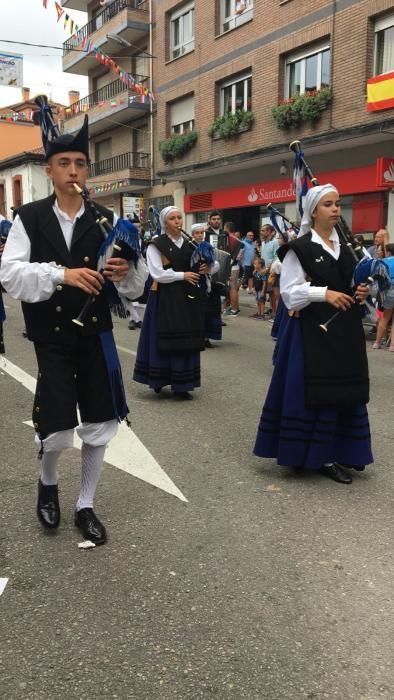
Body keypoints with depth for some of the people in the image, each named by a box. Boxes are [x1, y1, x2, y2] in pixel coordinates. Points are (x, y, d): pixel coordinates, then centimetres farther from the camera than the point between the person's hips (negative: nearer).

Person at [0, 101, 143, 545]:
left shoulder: (104, 219, 3)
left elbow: (130, 286, 7)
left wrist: (124, 273, -17)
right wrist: (61, 274, -24)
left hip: (96, 335, 3)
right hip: (53, 339, -2)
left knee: (99, 426, 7)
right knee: (57, 431, -2)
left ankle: (85, 506, 28)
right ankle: (48, 482, 34)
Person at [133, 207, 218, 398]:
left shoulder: (191, 243, 9)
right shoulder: (156, 245, -4)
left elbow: (214, 263, 13)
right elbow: (157, 274, -14)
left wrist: (209, 267, -10)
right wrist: (182, 275, -15)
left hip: (187, 297, 5)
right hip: (164, 298, -4)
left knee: (186, 340, 4)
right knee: (164, 339, -1)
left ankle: (181, 384, 12)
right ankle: (158, 379, 13)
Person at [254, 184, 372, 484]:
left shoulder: (344, 246, 13)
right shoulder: (300, 248, -6)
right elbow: (290, 292, -12)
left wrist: (361, 293, -1)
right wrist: (324, 293, -22)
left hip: (345, 329, 7)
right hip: (313, 330, -7)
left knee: (343, 390, 9)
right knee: (313, 391, -3)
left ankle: (340, 451, 20)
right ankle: (318, 455, 8)